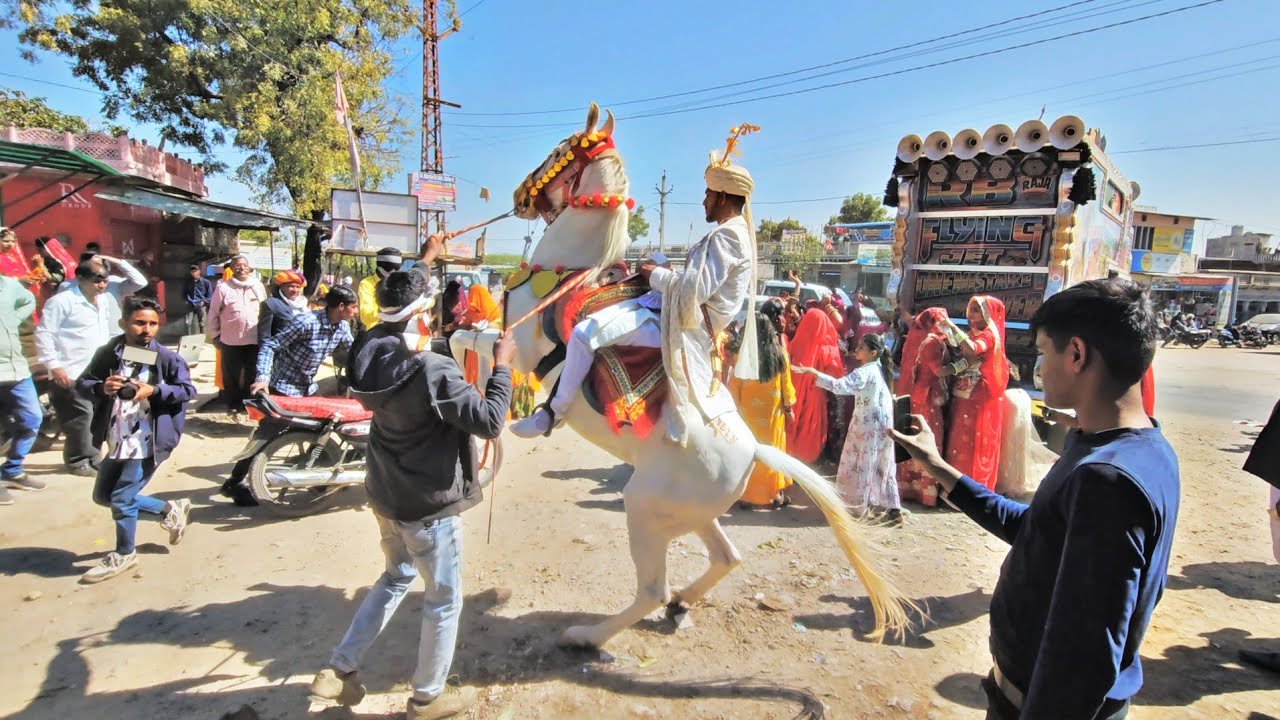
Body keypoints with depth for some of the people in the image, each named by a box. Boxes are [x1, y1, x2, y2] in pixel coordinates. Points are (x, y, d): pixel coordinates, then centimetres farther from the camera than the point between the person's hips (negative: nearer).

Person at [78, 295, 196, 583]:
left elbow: (187, 390, -8)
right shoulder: (108, 353, 0)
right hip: (116, 442, 6)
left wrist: (154, 391, -22)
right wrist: (102, 388, -15)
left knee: (122, 499, -1)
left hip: (147, 443, -6)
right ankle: (171, 510, 33)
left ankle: (124, 555, 23)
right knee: (103, 495, 19)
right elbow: (82, 383, 6)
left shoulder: (166, 358, -10)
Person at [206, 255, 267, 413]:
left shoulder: (258, 285, 5)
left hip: (255, 339, 2)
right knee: (231, 374, 7)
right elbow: (213, 314, 1)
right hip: (231, 340, -2)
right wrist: (215, 335, 1)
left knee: (252, 374, 10)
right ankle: (233, 402, 21)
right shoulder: (223, 287, -4)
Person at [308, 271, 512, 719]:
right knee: (444, 600, 13)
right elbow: (489, 422, -25)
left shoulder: (371, 354, -7)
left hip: (386, 493, 8)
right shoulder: (434, 371, -28)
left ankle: (338, 671, 33)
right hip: (429, 504, -8)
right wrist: (502, 366, -14)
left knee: (396, 579, 30)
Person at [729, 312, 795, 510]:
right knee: (772, 448, 14)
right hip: (773, 409, 2)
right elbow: (786, 382, 2)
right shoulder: (780, 353, -5)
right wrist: (788, 404, 12)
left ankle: (750, 495, 13)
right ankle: (774, 494, 22)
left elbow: (735, 383, -8)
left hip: (749, 409, -2)